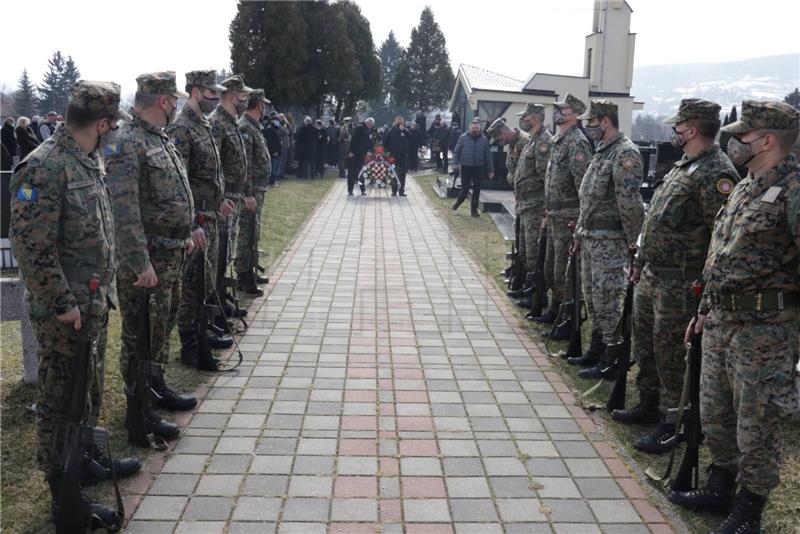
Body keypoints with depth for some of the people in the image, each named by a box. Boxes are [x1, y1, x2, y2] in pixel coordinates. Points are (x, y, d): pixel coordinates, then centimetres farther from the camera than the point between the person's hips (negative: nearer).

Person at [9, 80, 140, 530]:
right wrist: (62, 303, -20)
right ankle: (65, 496, 15)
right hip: (64, 311, -9)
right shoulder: (45, 167, -21)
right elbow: (31, 244, -23)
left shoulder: (90, 161, 8)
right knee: (61, 400, 4)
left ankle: (90, 457, 41)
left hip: (96, 303, 9)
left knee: (92, 388, 22)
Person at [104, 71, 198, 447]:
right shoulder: (126, 144, -19)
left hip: (173, 256, 10)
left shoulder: (161, 140, 12)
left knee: (162, 327, 22)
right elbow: (124, 211, -25)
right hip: (148, 260, -10)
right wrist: (140, 264, -28)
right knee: (141, 336, -1)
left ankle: (157, 388, 39)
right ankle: (139, 419, 8)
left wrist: (185, 235, 21)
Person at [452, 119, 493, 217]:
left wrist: (491, 170, 4)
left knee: (477, 190, 6)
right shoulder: (463, 137, -2)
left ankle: (474, 209, 19)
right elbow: (456, 151, 1)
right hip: (465, 167, -2)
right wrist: (455, 163, -11)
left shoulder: (484, 139, 2)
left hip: (478, 168, 2)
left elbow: (488, 155, 5)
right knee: (465, 189, 0)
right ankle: (458, 202, 29)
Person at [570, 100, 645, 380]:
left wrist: (633, 241, -18)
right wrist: (579, 233, 19)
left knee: (608, 301, -4)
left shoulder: (625, 154, -17)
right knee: (593, 296, 17)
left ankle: (611, 362, 4)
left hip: (610, 241, -10)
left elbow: (630, 203, -23)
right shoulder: (601, 150, 15)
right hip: (591, 237, 10)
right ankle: (597, 350, 30)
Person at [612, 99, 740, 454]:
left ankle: (672, 426, 12)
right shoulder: (684, 165, 13)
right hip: (652, 275, 10)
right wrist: (641, 261, 21)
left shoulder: (715, 174, -19)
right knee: (645, 343, 19)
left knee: (671, 354, -1)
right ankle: (649, 405, 36)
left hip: (679, 282, -10)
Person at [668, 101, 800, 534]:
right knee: (714, 413, 19)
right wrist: (705, 311, 22)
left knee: (756, 424, 4)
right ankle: (721, 487, 38)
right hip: (722, 321, 9)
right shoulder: (745, 187, 13)